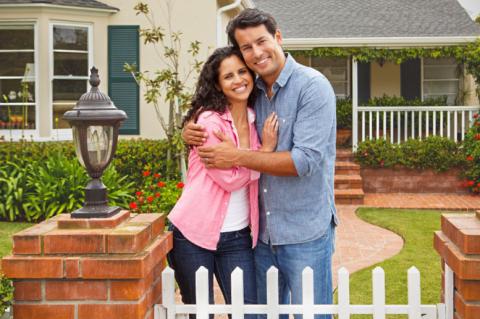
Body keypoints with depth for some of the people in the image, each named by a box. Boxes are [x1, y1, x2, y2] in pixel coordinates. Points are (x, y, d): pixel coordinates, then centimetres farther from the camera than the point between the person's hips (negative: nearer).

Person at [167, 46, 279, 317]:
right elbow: (229, 179, -15)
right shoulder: (209, 120, -13)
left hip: (238, 236, 5)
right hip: (194, 234, -5)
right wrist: (265, 150, -10)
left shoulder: (257, 119, 7)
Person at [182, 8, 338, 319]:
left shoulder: (313, 86, -13)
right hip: (263, 232, 6)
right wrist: (192, 132, -5)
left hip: (305, 234, -6)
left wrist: (238, 157, -19)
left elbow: (306, 160, -21)